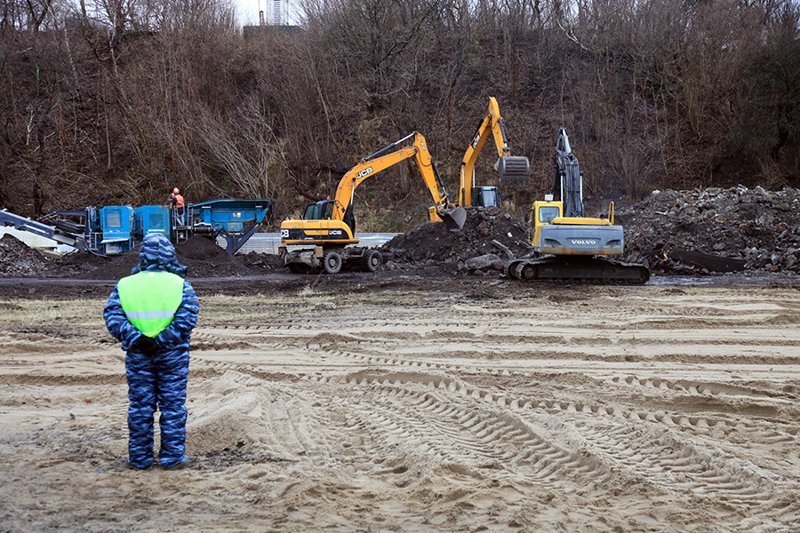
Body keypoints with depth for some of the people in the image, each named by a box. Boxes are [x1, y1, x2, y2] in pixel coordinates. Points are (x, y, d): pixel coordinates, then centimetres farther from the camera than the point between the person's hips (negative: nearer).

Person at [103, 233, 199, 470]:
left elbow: (113, 317, -8)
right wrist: (162, 341, -16)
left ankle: (139, 457, 15)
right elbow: (187, 320, -14)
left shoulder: (124, 285, 1)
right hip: (172, 355, -1)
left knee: (140, 406, 10)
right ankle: (172, 455, 11)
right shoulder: (180, 285, -4)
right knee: (172, 405, 7)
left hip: (138, 355, 2)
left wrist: (135, 339, -14)